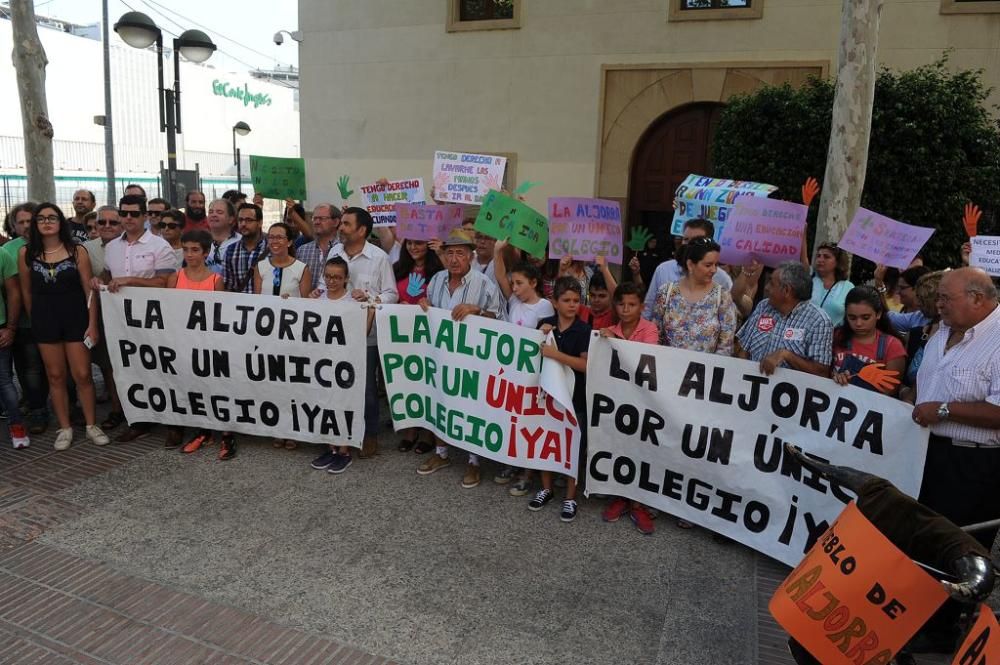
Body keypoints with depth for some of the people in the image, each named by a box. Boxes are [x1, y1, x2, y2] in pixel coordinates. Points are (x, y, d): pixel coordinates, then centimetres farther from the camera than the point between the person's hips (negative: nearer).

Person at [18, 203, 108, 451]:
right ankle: (65, 429, 18)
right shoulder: (26, 253, 1)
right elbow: (26, 291, 8)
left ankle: (91, 425, 14)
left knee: (83, 375, 0)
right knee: (55, 376, 8)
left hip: (76, 319, -2)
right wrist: (35, 320, 9)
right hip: (45, 321, 2)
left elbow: (89, 290, -4)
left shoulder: (77, 251, -4)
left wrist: (92, 324, -8)